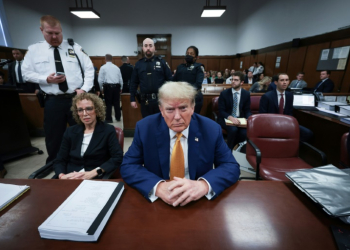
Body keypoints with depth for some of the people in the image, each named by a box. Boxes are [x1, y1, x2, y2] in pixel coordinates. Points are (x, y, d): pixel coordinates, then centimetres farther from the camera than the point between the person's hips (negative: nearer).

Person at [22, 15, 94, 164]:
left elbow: (89, 69, 3)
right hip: (53, 101, 1)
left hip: (77, 98, 0)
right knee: (54, 137, 11)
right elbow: (26, 73, 9)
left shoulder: (74, 47, 5)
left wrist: (84, 89, -9)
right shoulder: (34, 50, 8)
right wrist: (46, 79, -10)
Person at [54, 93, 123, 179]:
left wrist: (93, 173, -20)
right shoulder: (70, 131, 10)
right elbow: (59, 160, 8)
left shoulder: (108, 130, -2)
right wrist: (62, 176, -13)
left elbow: (118, 157, -12)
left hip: (96, 179, -4)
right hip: (70, 178, 4)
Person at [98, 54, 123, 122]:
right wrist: (121, 88, 20)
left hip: (108, 86, -3)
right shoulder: (116, 67, 10)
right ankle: (118, 118, 19)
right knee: (116, 103, 10)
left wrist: (100, 88, 8)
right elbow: (121, 79, 11)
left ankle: (109, 119, 8)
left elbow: (100, 80, -3)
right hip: (116, 86, 3)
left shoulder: (103, 67, 0)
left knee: (108, 103, 3)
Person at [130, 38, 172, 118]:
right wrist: (132, 99, 4)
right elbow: (134, 83, 9)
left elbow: (170, 80, -1)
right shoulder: (138, 64, 7)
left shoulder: (162, 62, 1)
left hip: (160, 99, -2)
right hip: (145, 100, 2)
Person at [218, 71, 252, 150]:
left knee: (245, 132, -26)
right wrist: (230, 118, -28)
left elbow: (247, 110, 6)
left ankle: (231, 145, 3)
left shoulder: (246, 94, 4)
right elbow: (221, 111, -9)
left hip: (240, 119, 3)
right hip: (226, 119, -3)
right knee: (233, 129, -33)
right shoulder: (224, 93, -5)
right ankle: (228, 150, -7)